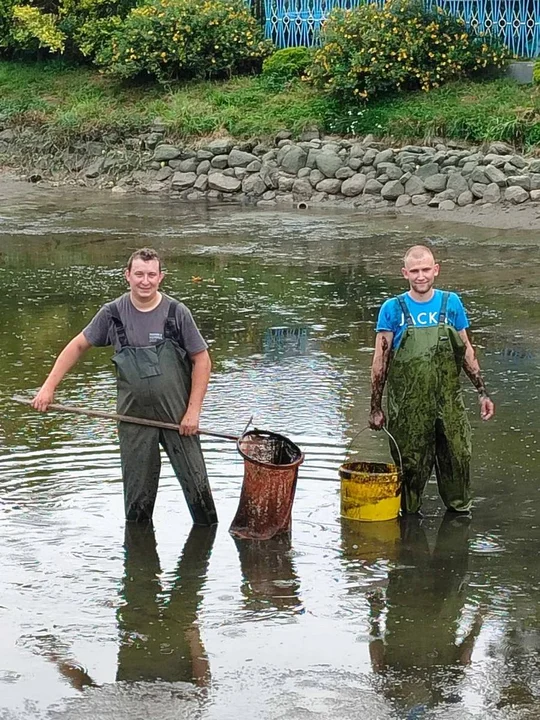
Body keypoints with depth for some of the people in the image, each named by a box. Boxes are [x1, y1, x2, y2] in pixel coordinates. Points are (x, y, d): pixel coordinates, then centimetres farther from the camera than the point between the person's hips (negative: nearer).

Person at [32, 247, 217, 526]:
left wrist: (193, 410, -7)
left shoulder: (176, 313, -6)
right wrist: (49, 386, 2)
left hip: (178, 418, -1)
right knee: (138, 492, 8)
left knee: (196, 481, 3)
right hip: (134, 418, 1)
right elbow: (78, 346, 9)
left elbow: (201, 359, -1)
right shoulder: (113, 313, -2)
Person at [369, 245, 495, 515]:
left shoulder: (451, 303, 5)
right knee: (411, 465, 2)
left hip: (448, 402, 2)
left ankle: (459, 508, 22)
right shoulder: (393, 309, -1)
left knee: (457, 457, 3)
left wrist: (482, 392, 9)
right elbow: (380, 361, 1)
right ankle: (409, 512, 20)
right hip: (407, 406, -2)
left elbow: (466, 351, 13)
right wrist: (376, 408, -1)